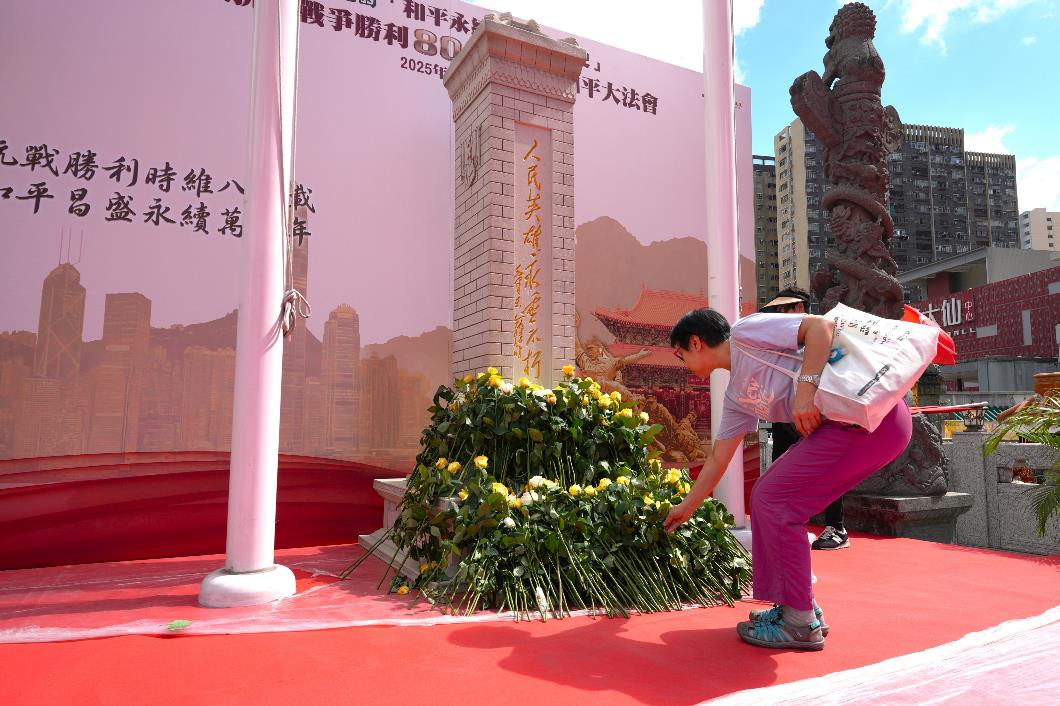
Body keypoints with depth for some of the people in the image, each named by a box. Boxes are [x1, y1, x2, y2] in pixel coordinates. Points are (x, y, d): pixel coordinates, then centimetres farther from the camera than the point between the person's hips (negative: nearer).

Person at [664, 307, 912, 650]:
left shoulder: (746, 332, -5)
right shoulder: (736, 396, 19)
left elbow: (821, 325, -14)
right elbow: (718, 458, 24)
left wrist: (805, 389, -22)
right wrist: (687, 506, 31)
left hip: (874, 414, -9)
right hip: (842, 426, 9)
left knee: (773, 500, -9)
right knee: (766, 497, 9)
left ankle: (801, 624, 2)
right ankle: (796, 606, 20)